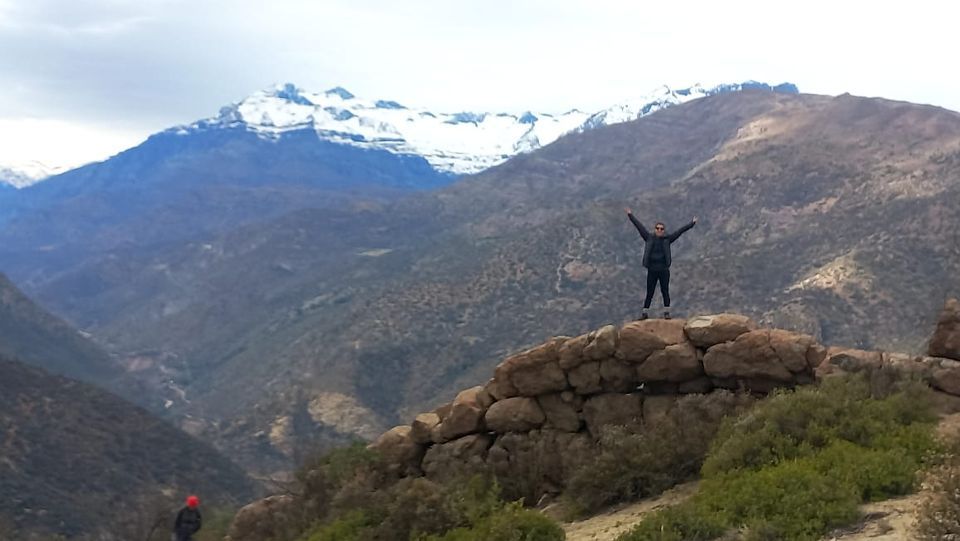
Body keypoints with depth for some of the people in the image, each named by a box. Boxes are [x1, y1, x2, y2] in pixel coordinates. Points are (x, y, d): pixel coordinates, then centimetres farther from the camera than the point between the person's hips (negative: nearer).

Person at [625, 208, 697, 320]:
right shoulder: (649, 238, 3)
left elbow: (680, 231, 0)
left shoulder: (667, 239, 2)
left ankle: (666, 312, 12)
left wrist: (692, 224, -3)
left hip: (664, 270, 0)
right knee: (649, 293, 5)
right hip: (652, 270, 0)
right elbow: (639, 226, 4)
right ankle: (645, 313, 12)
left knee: (665, 291, 4)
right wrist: (630, 215, 6)